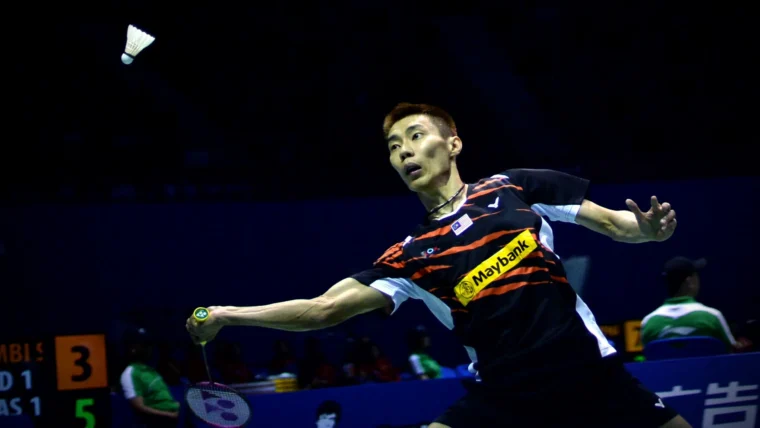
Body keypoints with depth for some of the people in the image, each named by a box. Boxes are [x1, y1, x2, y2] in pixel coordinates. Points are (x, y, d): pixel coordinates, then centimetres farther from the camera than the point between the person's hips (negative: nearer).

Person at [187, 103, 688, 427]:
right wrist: (228, 314, -3)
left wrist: (647, 229, -13)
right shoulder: (410, 256, 8)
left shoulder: (513, 188, 6)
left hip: (588, 373, -1)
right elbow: (324, 308, 4)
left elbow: (613, 224, 10)